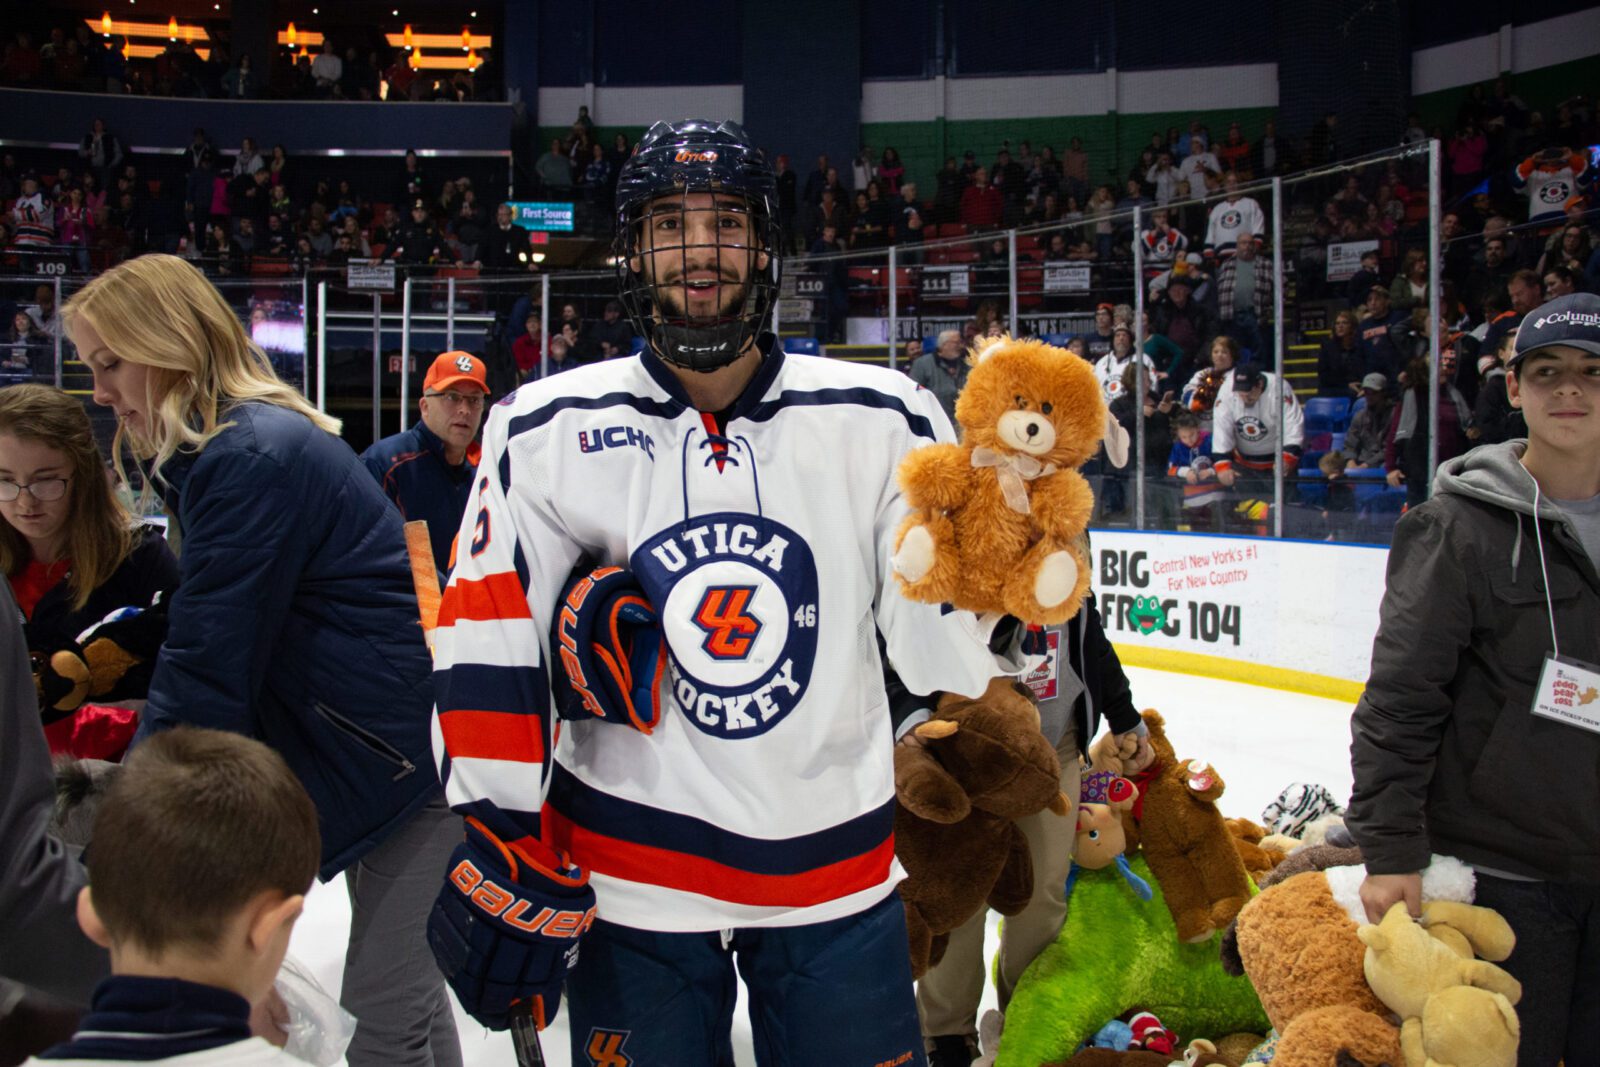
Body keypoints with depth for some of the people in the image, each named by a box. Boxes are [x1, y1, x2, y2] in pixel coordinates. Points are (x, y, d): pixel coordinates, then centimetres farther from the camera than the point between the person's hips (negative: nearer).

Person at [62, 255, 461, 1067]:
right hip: (370, 735, 10)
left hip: (412, 746, -10)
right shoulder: (237, 443, 12)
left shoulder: (250, 457, -20)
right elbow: (204, 626, 16)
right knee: (398, 977, 19)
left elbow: (209, 667, -20)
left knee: (384, 993, -3)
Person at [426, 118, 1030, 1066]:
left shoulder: (882, 420, -5)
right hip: (627, 877, 0)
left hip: (835, 873, 1)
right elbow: (488, 648, -4)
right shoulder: (546, 432, -5)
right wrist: (507, 852, -6)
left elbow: (942, 643, -2)